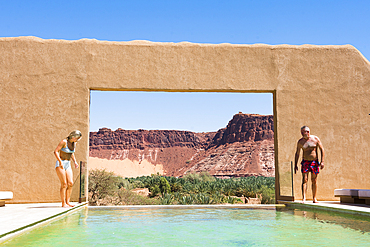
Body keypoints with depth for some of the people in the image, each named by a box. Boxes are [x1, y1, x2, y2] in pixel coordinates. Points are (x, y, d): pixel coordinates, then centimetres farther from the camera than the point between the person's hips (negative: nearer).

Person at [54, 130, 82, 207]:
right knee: (64, 184, -11)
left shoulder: (74, 143, 7)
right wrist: (60, 162, -25)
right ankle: (63, 203, -7)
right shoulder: (64, 142, -13)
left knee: (70, 183, -3)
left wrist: (75, 161, 11)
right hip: (60, 165, -7)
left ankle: (67, 202, 2)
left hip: (68, 165, 7)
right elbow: (56, 151, -16)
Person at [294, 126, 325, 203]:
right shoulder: (300, 142, 2)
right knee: (304, 180, -10)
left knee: (314, 181, 4)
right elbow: (297, 154, 11)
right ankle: (304, 198, -14)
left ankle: (314, 198, 12)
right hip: (305, 162, 0)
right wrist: (295, 165, 8)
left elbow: (322, 150, 2)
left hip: (315, 162, 0)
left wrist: (322, 161, -7)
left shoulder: (315, 139, -2)